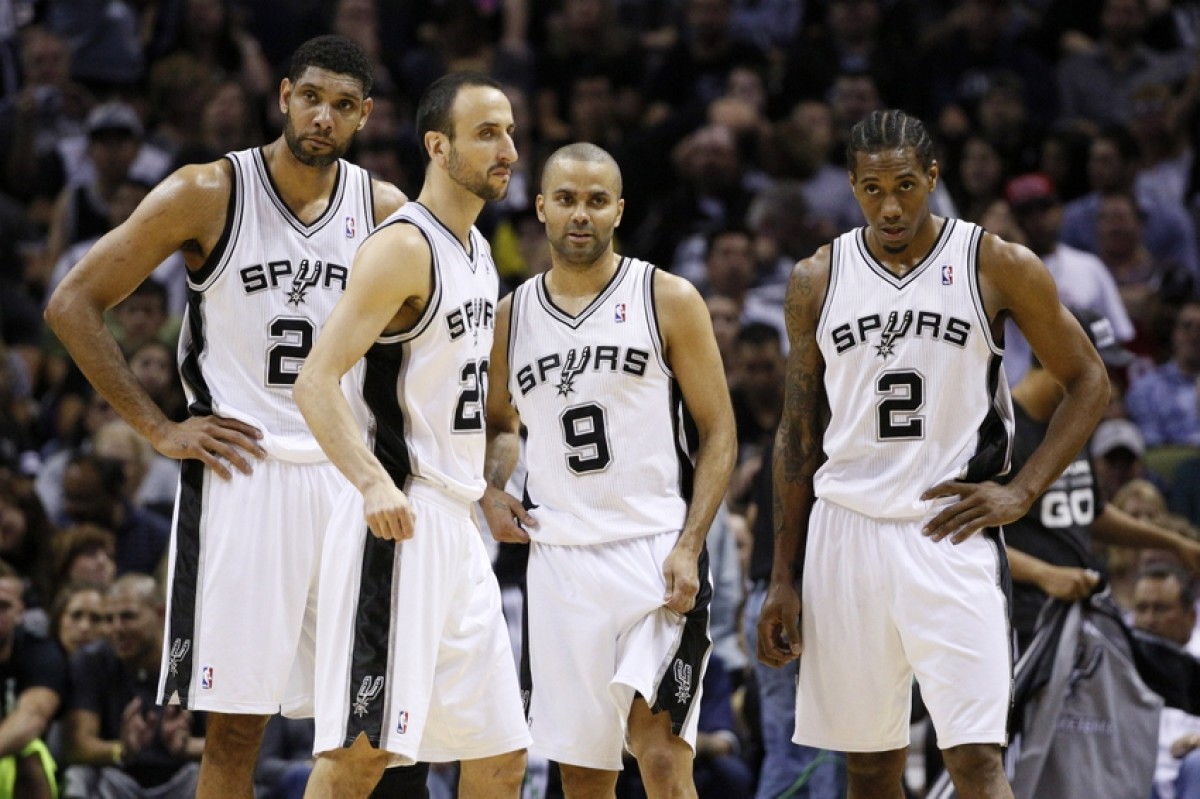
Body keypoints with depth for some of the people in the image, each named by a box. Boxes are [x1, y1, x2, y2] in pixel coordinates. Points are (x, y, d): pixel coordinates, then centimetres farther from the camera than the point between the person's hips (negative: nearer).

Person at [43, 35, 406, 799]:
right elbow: (73, 304, -4)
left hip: (347, 473, 4)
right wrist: (159, 428, -7)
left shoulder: (386, 211, 6)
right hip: (241, 471, -4)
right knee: (236, 722, -3)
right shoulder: (208, 193, -5)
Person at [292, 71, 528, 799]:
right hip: (399, 521, -9)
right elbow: (316, 381, -21)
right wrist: (373, 483, -33)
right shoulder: (404, 247, -12)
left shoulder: (477, 251, 16)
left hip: (457, 527, 9)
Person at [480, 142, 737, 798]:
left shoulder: (668, 300, 0)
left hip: (657, 552, -4)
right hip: (558, 558, 4)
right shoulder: (512, 314, 11)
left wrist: (688, 546, -12)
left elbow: (718, 432, -1)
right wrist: (490, 491, 6)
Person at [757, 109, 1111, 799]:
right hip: (845, 533, 3)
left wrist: (1022, 492, -6)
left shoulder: (1000, 267, -1)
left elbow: (1089, 382, 6)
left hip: (950, 532, -3)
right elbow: (800, 434, 12)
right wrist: (784, 579, 9)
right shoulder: (817, 281, 7)